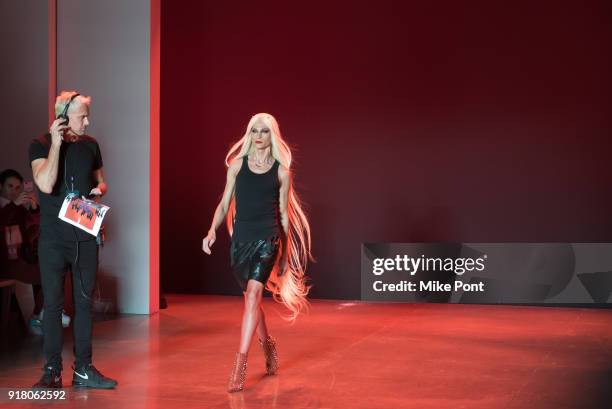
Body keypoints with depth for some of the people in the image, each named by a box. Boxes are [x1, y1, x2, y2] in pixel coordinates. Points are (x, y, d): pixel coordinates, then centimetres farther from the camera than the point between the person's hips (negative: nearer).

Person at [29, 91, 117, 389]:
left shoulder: (90, 145, 8)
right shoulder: (41, 145, -4)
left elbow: (101, 181, 20)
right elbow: (46, 184, -20)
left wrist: (99, 190, -3)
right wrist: (56, 143, -18)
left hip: (85, 236, 4)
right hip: (54, 237, -4)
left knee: (84, 302, 7)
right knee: (53, 303, -1)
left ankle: (83, 369, 14)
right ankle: (52, 371, 7)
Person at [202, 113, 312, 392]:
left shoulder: (281, 171, 3)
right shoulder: (237, 164, 7)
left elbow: (284, 214, 8)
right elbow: (225, 204, 9)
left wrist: (286, 255, 10)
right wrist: (212, 231, -8)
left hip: (268, 238, -3)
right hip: (240, 239, 3)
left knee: (253, 294, -19)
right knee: (253, 298, 15)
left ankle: (240, 363, -21)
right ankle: (268, 346, 38)